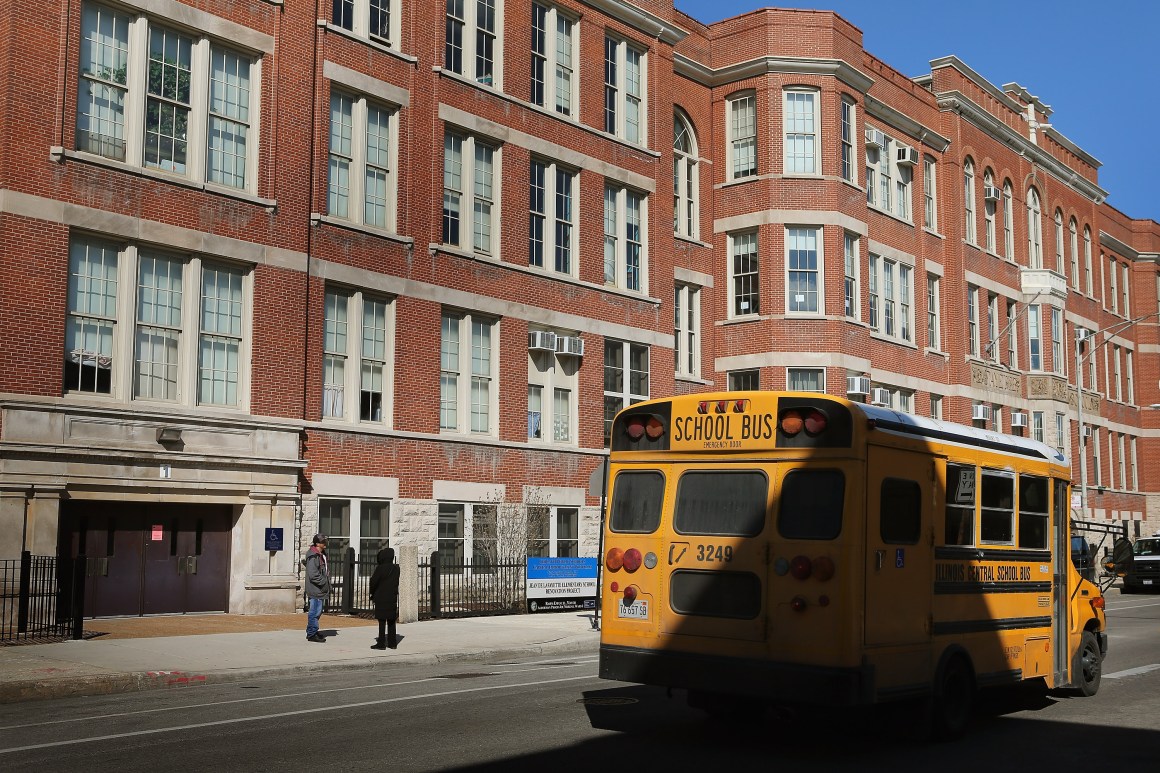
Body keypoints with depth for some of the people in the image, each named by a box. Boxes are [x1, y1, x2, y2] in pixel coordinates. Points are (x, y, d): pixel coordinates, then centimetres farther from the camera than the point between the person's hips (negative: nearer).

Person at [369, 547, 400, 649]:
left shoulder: (380, 569, -15)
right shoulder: (396, 568, 1)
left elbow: (373, 582, -9)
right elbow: (397, 583, 8)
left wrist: (372, 594, 6)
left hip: (381, 598, -5)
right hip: (392, 598, 5)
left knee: (382, 621, -1)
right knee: (391, 621, 12)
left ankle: (381, 643, 1)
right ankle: (392, 642, 15)